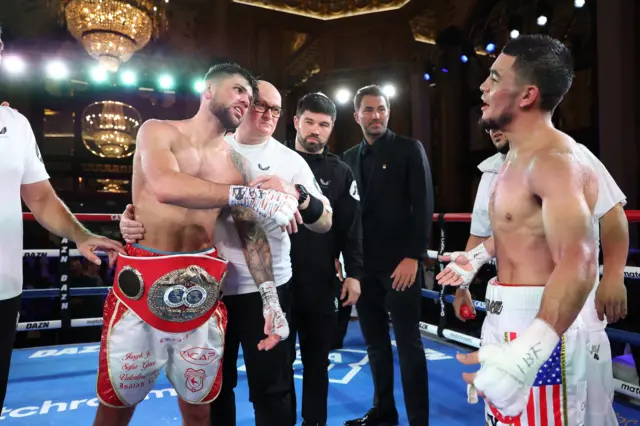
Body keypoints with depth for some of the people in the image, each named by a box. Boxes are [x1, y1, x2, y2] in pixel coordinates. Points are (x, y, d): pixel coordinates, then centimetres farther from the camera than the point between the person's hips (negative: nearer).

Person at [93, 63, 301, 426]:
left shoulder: (236, 163, 8)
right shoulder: (158, 131, -1)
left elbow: (252, 233, 6)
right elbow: (165, 187, -22)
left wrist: (270, 299, -2)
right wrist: (250, 195, -26)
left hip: (203, 288, 3)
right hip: (142, 284, -2)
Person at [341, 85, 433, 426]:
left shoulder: (410, 149, 0)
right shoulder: (349, 158, 13)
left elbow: (423, 207, -6)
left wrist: (413, 257, -14)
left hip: (400, 263, -4)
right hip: (364, 265, 5)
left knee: (408, 344, 3)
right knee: (375, 343, 13)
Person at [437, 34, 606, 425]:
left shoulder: (556, 159, -22)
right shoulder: (519, 157, 11)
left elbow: (578, 261, -35)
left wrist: (526, 352, -46)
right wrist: (477, 257, 33)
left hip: (539, 325, -9)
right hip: (504, 316, 10)